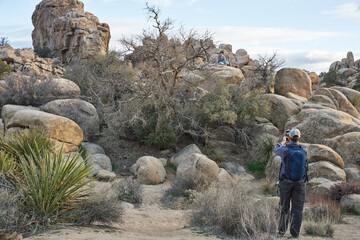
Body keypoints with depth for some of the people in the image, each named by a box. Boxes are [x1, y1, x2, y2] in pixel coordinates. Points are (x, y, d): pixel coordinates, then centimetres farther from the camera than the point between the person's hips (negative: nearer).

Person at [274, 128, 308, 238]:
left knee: (284, 207, 13)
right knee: (297, 208, 4)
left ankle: (282, 230, 21)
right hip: (300, 183, 1)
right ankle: (295, 233, 0)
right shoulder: (304, 150, -5)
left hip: (286, 182, -1)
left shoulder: (284, 149, -10)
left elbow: (276, 150, 14)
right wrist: (295, 143, 38)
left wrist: (283, 142, 34)